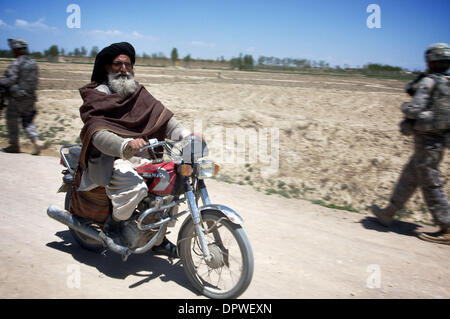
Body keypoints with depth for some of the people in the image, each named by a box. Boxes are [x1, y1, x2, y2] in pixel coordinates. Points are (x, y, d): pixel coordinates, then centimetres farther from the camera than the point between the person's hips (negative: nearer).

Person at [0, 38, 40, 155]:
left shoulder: (16, 64, -13)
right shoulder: (33, 63, 9)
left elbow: (11, 80, -17)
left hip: (17, 97, -6)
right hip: (30, 97, 7)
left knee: (12, 121, 8)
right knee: (27, 122, 12)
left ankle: (14, 145, 14)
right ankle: (36, 142, -6)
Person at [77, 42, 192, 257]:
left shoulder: (139, 93, 14)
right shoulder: (95, 97, -3)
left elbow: (163, 117, 3)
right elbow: (98, 135, -19)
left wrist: (187, 136, -14)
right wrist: (125, 146, -39)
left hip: (141, 156, 6)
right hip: (108, 158, -6)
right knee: (135, 187, -33)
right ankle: (112, 225, -2)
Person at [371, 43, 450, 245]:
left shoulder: (428, 82, -15)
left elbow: (415, 109, -22)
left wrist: (405, 107, -2)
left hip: (426, 141, -9)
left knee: (431, 185, 0)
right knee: (409, 177, 17)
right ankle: (388, 213, 29)